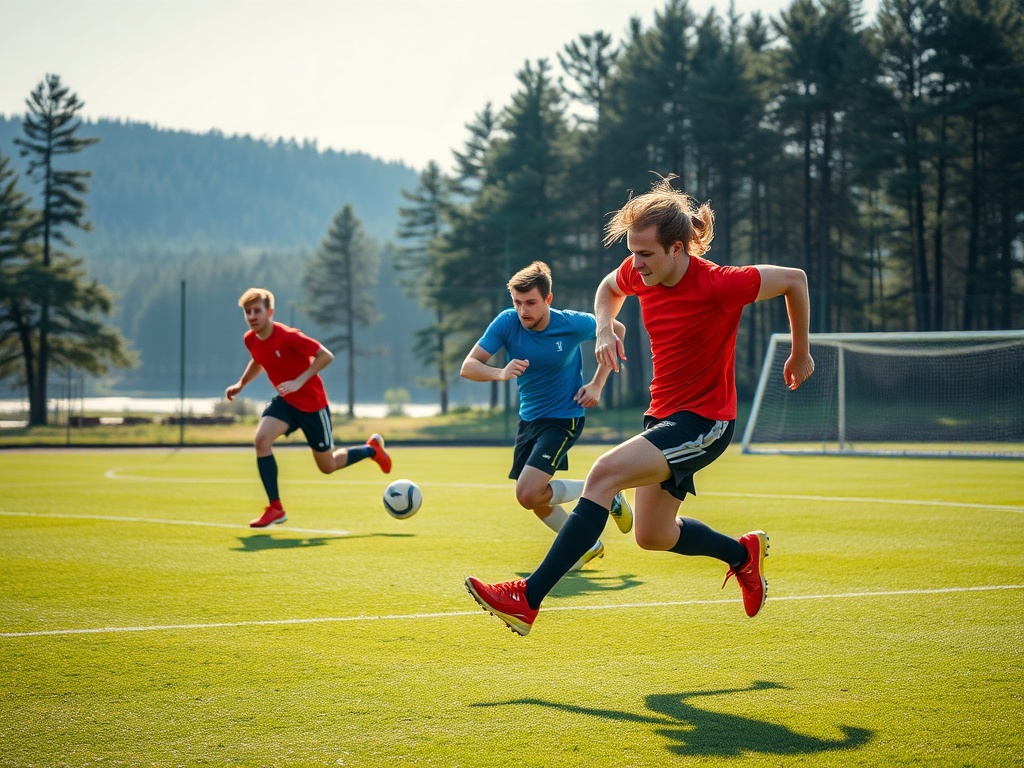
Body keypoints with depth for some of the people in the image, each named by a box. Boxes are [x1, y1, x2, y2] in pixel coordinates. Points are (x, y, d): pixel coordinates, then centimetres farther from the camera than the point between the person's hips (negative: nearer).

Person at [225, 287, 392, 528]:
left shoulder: (288, 336, -26)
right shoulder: (250, 340, -4)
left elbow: (326, 356, -25)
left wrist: (299, 382, -30)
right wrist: (240, 384, 11)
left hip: (312, 402, -6)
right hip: (285, 401, 6)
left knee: (328, 466, 7)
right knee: (261, 439, -22)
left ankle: (372, 448, 37)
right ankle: (275, 508, -15)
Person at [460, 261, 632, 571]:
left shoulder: (573, 324, -19)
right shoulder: (506, 323, -14)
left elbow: (617, 330, 0)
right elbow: (468, 367, -19)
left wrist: (597, 384, -6)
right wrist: (501, 373, -40)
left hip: (564, 418, -5)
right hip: (528, 418, 5)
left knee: (528, 494, -21)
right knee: (535, 499, 13)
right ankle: (586, 545, 36)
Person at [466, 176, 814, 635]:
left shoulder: (718, 286, -23)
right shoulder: (638, 273, -4)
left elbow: (794, 278, -10)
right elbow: (608, 288, 21)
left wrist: (800, 355, 3)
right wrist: (604, 328, -2)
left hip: (704, 423, -8)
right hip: (664, 414, 8)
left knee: (605, 473, -27)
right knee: (653, 536, 17)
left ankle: (527, 599, -31)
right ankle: (744, 553, 44)